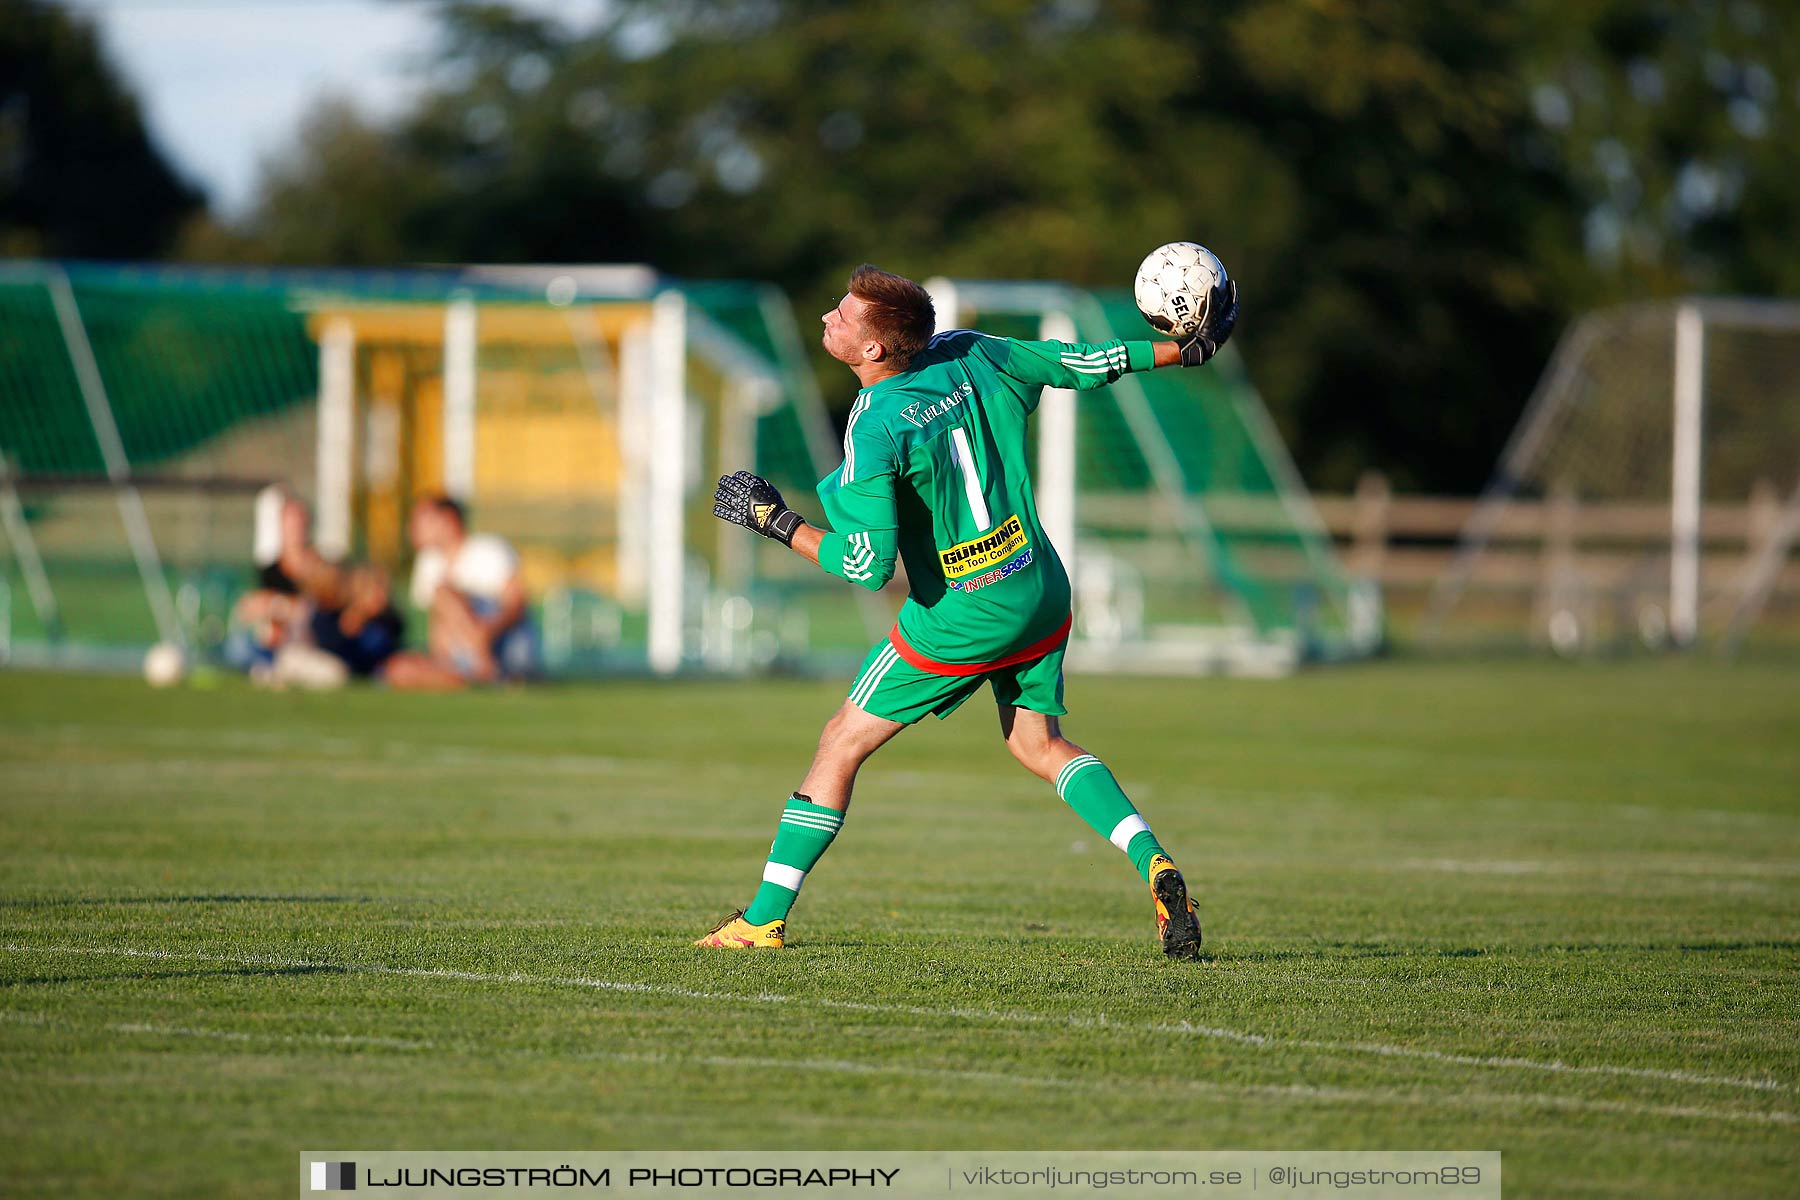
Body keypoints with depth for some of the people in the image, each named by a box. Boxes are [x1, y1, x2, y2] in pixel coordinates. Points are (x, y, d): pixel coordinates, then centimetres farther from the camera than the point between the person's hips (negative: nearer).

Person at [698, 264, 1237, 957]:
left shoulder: (873, 433, -22)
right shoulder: (967, 355, -3)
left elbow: (867, 567, -22)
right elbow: (1076, 363, 8)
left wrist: (777, 521, -10)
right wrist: (1187, 350, 21)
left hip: (960, 620, -7)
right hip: (1042, 594, 7)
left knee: (842, 744, 5)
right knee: (1041, 745, 21)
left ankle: (764, 919, 8)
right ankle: (1154, 865, 2)